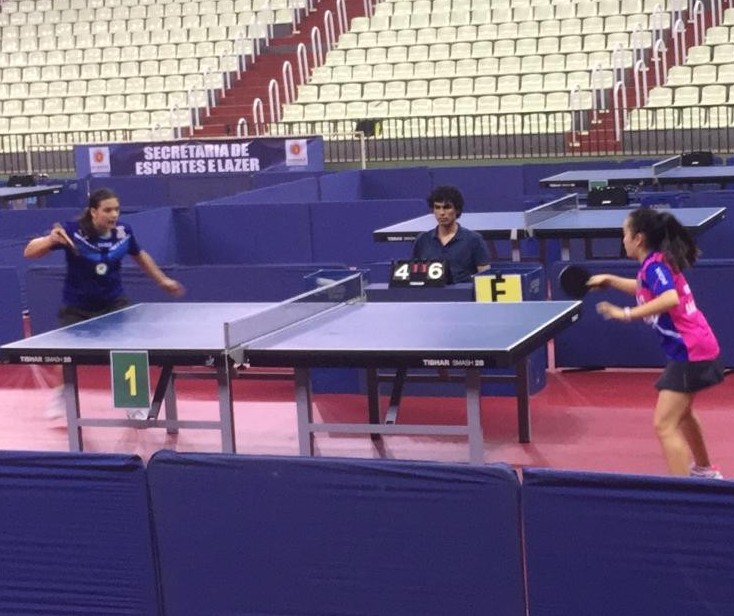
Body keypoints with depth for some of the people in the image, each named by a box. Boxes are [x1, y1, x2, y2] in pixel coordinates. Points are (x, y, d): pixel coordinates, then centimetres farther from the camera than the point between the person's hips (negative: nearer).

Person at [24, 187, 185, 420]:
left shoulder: (123, 231, -13)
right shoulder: (73, 231, -24)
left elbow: (139, 255, 11)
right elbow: (29, 252, -24)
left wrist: (162, 280, 17)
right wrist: (50, 240, -45)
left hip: (113, 303, 2)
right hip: (77, 307, -2)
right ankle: (62, 395, 32)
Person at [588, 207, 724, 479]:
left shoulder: (654, 265, -18)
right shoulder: (658, 263, 10)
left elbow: (671, 298, -37)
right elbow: (647, 290, 31)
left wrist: (627, 314, -35)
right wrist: (609, 280, 23)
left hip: (689, 352, -11)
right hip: (695, 347, 11)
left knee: (665, 426, -14)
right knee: (680, 412, 32)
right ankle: (704, 471, 50)